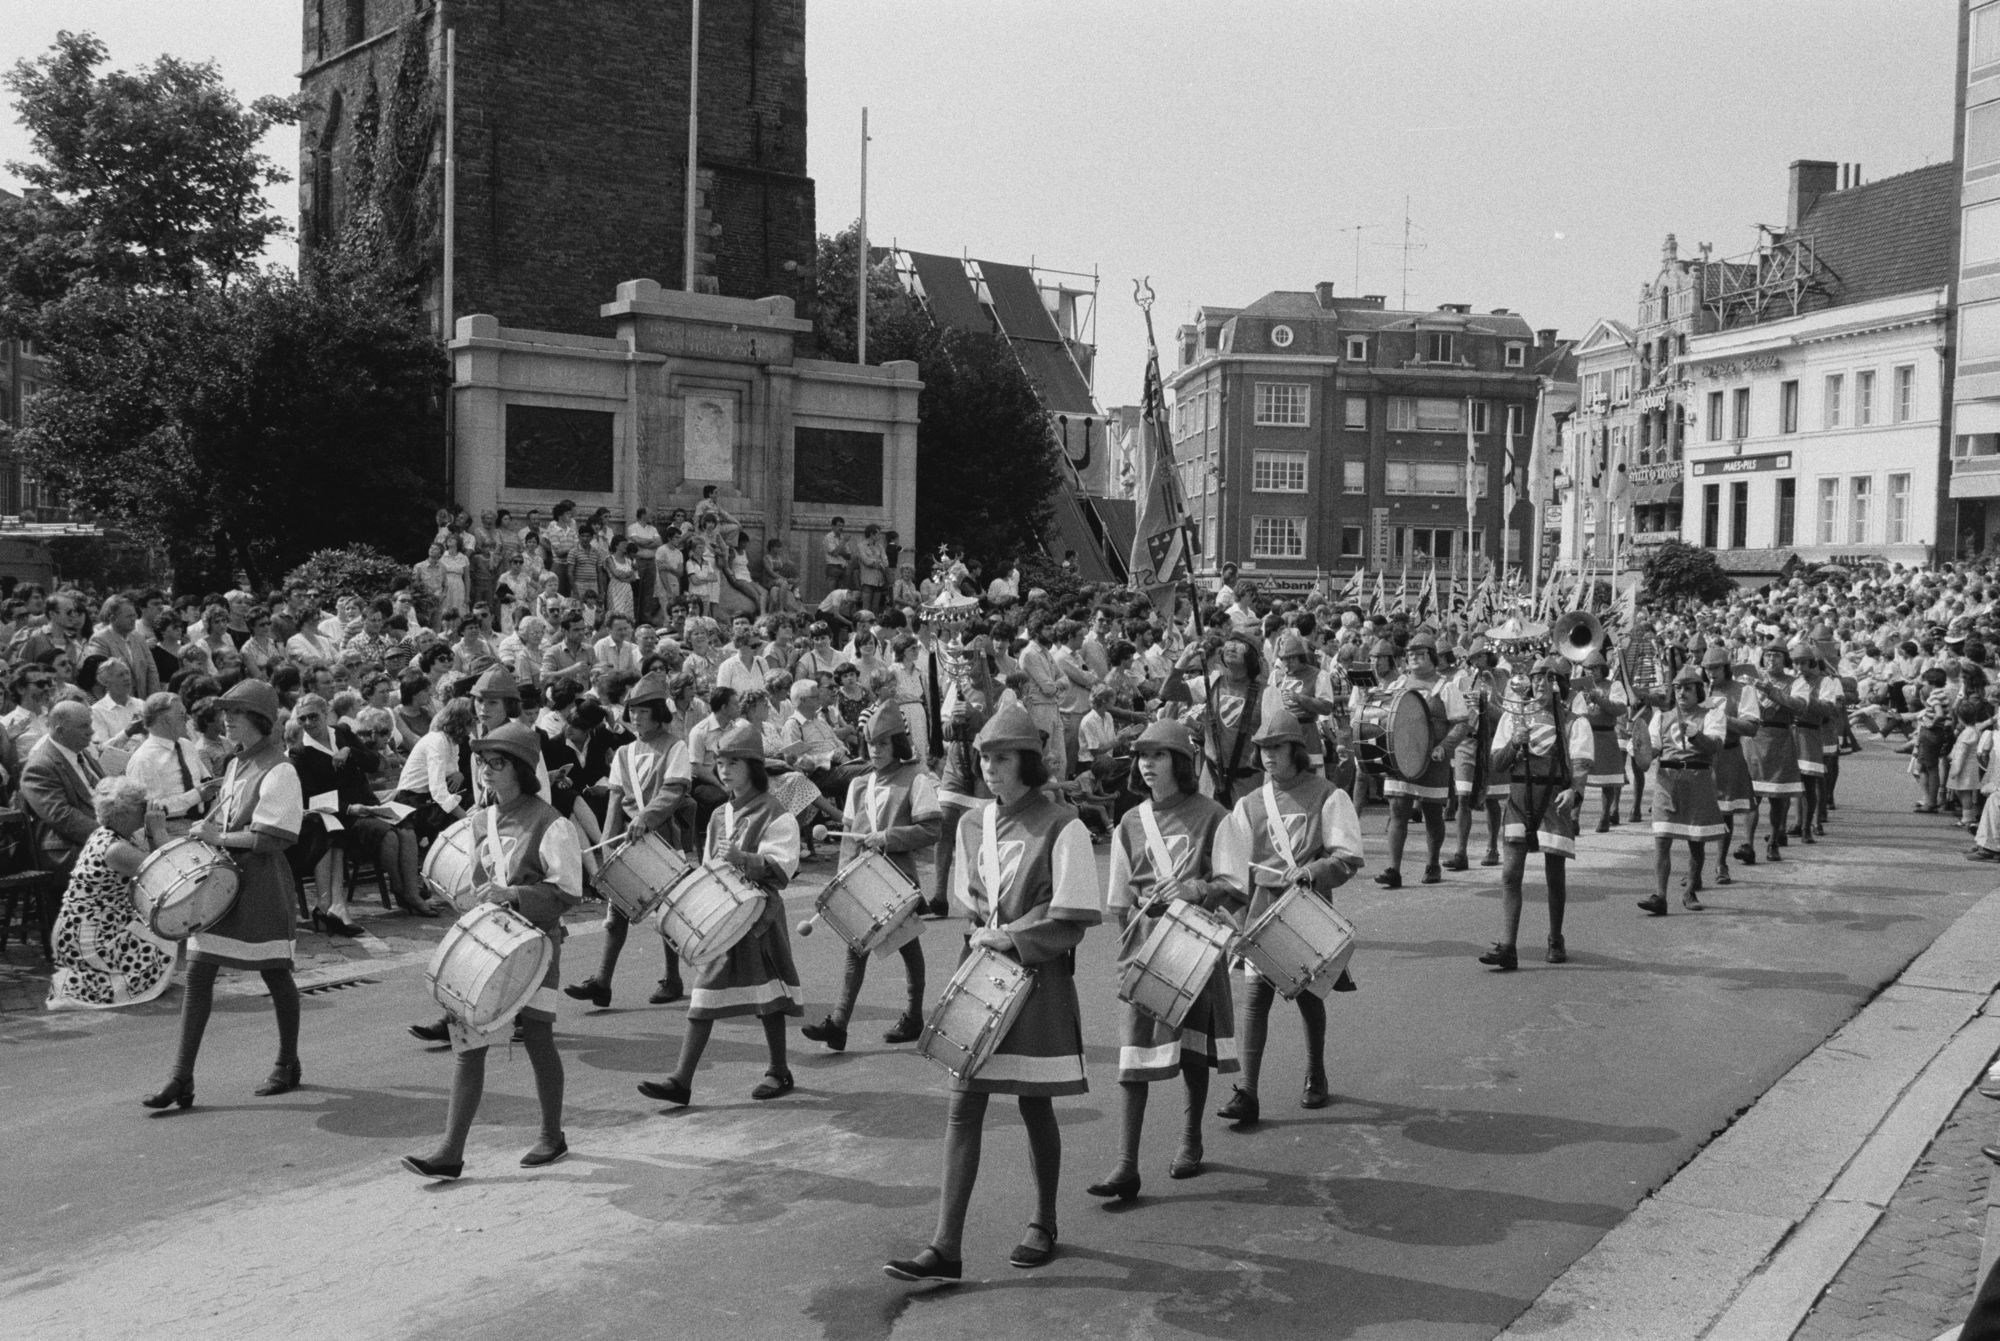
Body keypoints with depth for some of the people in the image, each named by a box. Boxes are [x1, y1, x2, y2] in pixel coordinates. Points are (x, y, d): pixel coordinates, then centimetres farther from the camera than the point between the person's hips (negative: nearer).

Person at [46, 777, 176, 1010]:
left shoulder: (106, 834, 4)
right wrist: (159, 830, -19)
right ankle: (76, 986, 4)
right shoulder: (115, 849, -25)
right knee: (165, 951, 1)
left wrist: (153, 832, -6)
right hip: (87, 944, -9)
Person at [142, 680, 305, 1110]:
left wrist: (220, 838, -15)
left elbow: (271, 838, -19)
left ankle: (288, 1065, 23)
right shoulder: (236, 765, 12)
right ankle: (182, 1079, 5)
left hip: (260, 885, -8)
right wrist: (208, 829, 4)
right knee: (198, 970, 2)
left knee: (275, 974, 6)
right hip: (221, 878, 8)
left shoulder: (278, 772, -14)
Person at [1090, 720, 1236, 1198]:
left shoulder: (1210, 817, -2)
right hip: (1145, 944, 2)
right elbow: (1121, 901, 9)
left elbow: (1237, 884, -4)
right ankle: (1126, 1166, -6)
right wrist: (1127, 953, 1)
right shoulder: (1131, 823, 6)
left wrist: (1200, 891, -22)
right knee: (1134, 1051, -6)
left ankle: (1190, 1142, 32)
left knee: (1194, 1050, 10)